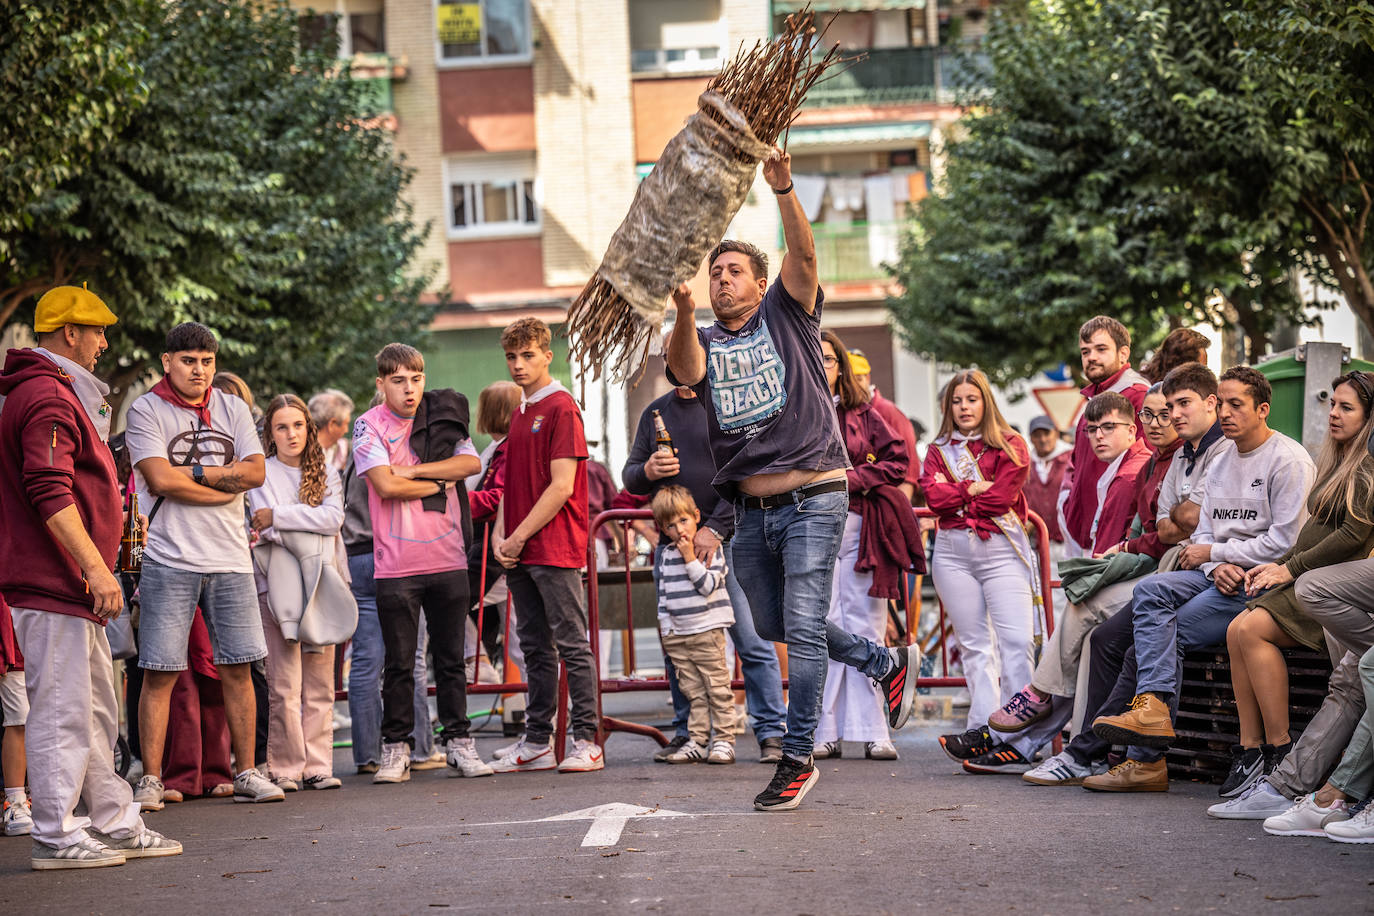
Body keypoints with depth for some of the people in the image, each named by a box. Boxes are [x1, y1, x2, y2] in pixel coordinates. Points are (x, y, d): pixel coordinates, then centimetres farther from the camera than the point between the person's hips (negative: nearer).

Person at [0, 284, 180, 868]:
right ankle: (56, 836, -3)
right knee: (61, 708, -7)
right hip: (52, 583, -11)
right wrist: (96, 567, -25)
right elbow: (50, 493, -23)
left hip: (73, 587, 11)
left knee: (96, 709, 14)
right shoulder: (48, 398, -14)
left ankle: (113, 823, 20)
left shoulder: (59, 393, 21)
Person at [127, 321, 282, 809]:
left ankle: (246, 773, 13)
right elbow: (160, 480, -13)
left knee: (237, 668, 5)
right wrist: (223, 485, -6)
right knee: (160, 673, -3)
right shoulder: (146, 411, 0)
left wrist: (191, 473, -8)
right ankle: (150, 779, 2)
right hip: (169, 560, -4)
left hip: (230, 558, 4)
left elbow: (255, 472, 0)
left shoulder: (233, 410, 13)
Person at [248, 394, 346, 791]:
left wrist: (277, 517, -9)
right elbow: (266, 530, -7)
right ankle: (284, 768, -2)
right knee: (284, 686, -8)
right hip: (278, 584, -3)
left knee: (320, 684, 2)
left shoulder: (326, 474, 15)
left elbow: (333, 519, -4)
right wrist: (309, 525, -14)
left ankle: (317, 766, 7)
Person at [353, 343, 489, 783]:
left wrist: (415, 470, -12)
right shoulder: (370, 426, -2)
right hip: (396, 564, -3)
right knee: (399, 663, 2)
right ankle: (395, 749, 11)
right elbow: (385, 484, -14)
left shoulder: (441, 418, 8)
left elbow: (471, 463, -6)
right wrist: (439, 483, -4)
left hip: (448, 559, 3)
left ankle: (458, 743, 14)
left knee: (451, 658, 7)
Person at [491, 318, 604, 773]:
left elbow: (561, 487, -14)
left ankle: (587, 741, -2)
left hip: (555, 549, -8)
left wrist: (519, 537, -12)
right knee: (535, 649, 10)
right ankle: (537, 742, 15)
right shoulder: (519, 414, 18)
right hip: (520, 553, 8)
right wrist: (501, 537, 4)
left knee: (572, 645, -5)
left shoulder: (561, 408, -8)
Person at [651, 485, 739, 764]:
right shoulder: (664, 556, 9)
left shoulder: (711, 548, -4)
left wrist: (690, 558, -16)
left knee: (718, 689, -1)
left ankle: (724, 741, 3)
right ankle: (697, 742, 9)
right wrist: (665, 628, 11)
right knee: (693, 691, 7)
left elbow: (708, 586, -14)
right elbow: (663, 594, 15)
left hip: (708, 632, -4)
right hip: (677, 635, 4)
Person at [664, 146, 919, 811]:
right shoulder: (702, 342, 10)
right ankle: (887, 664, 37)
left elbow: (803, 256, -13)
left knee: (802, 628, -9)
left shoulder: (786, 315, 5)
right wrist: (684, 313, -33)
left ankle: (798, 757, 1)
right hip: (751, 510, 5)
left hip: (811, 500, -5)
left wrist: (783, 190, -27)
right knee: (774, 627, 17)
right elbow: (684, 371, -14)